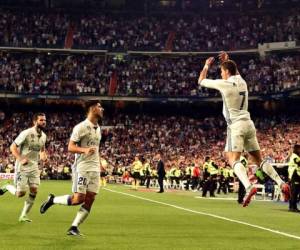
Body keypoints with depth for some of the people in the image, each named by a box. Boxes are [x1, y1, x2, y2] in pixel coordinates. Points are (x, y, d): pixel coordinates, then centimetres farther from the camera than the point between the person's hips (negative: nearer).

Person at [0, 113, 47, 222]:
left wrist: (43, 155, 0)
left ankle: (23, 215, 8)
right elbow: (13, 147, -13)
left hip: (34, 166, 6)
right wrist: (20, 159, -24)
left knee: (34, 191, -4)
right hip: (22, 167, -6)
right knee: (20, 193, -6)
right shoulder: (26, 133, -16)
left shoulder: (43, 136, 5)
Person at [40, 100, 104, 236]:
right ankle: (52, 200, 12)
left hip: (95, 169, 7)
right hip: (82, 167, -7)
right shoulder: (81, 127, -11)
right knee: (78, 198, -11)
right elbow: (70, 147, -14)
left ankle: (74, 227, 4)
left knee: (90, 199, -2)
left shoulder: (98, 128, 15)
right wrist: (84, 150, -30)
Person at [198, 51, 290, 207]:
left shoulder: (224, 84, -7)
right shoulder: (241, 81, 11)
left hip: (236, 125, -7)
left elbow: (201, 81, 7)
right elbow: (235, 72, 39)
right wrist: (227, 61, 39)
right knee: (258, 160, 9)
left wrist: (207, 66, 21)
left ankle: (249, 187, -38)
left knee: (233, 159, -15)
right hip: (249, 124, 7)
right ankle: (281, 184, -7)